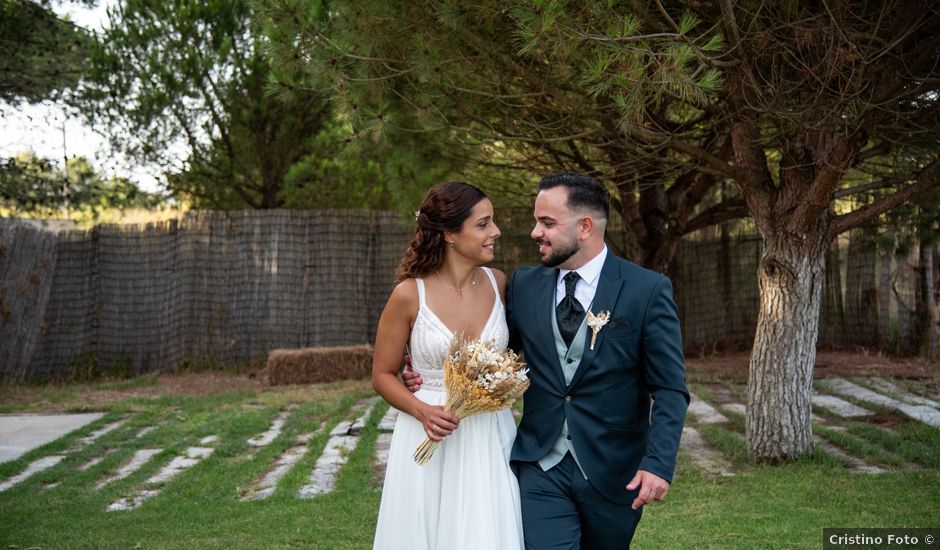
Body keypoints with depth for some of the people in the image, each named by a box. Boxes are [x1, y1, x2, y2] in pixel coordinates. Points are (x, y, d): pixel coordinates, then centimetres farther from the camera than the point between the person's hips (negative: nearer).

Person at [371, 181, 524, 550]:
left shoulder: (498, 284, 0)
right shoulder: (410, 294, -10)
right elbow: (383, 375, -1)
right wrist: (422, 411, -17)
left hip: (490, 440, 3)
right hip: (431, 440, -3)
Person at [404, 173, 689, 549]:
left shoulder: (648, 290, -7)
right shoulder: (524, 285, 3)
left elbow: (669, 390, -8)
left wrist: (658, 463, -19)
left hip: (613, 471, -1)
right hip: (542, 466, 2)